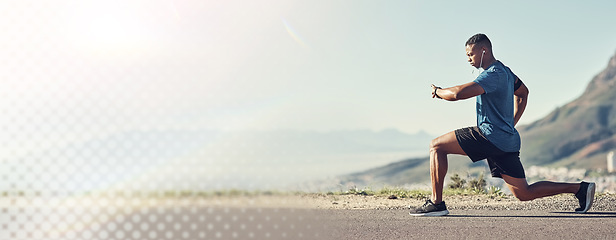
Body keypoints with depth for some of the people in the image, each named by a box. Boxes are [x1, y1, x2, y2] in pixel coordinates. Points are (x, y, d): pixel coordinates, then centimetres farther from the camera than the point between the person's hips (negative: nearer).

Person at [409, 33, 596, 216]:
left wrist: (438, 91, -7)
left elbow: (459, 93, -27)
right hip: (507, 141, 10)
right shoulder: (505, 71, 17)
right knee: (524, 194, 14)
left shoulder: (493, 75, -15)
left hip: (491, 137, -10)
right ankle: (580, 189, 13)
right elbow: (523, 93, 34)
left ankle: (436, 203, -9)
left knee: (437, 146, -7)